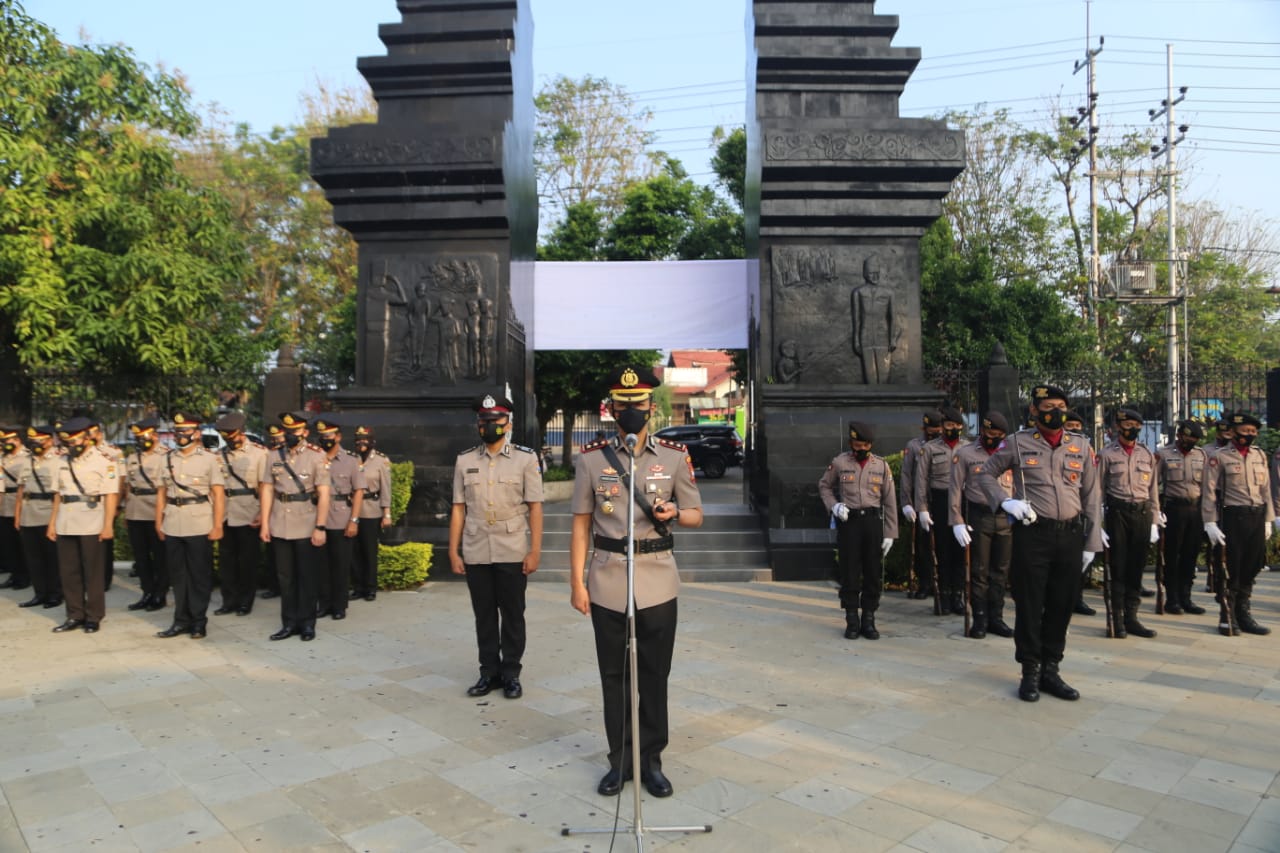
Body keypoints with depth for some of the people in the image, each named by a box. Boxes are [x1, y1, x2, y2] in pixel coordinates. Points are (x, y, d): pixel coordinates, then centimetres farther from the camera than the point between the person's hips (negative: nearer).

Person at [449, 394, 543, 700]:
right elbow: (458, 509, 6)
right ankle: (489, 671, 24)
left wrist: (535, 550, -8)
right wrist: (453, 551, 3)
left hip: (513, 553, -2)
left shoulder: (526, 458, 0)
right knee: (484, 616, 11)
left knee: (513, 615, 8)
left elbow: (535, 508, -3)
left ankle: (511, 673, 21)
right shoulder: (464, 461, 6)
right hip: (476, 553, 2)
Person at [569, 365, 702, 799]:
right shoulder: (591, 459, 1)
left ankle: (652, 760, 24)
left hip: (658, 584, 0)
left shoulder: (675, 457, 1)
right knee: (614, 676, 10)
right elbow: (581, 525, 3)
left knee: (655, 676, 8)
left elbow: (696, 515, 7)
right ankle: (619, 760, 25)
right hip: (607, 584, 0)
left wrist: (674, 513, -16)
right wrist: (577, 582, -2)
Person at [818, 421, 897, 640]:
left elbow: (890, 501, 5)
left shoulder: (881, 465, 3)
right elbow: (824, 486, 12)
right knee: (850, 572, 2)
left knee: (873, 573, 5)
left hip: (873, 522, 2)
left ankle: (868, 621, 16)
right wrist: (833, 505, -7)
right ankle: (852, 622, 12)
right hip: (848, 522, -1)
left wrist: (890, 533, 1)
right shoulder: (839, 463, 0)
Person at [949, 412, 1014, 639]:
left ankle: (996, 618, 17)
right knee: (979, 571, 2)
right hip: (979, 517, -3)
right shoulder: (964, 454, 1)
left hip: (1006, 518, 3)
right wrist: (957, 522, -7)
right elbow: (955, 489, -1)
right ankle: (980, 620, 10)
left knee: (1000, 571, 8)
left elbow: (1017, 487, 12)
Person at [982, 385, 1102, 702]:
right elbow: (987, 474, 9)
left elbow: (1091, 497, 9)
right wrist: (1005, 501, -9)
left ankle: (1051, 670, 23)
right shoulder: (1017, 443, 0)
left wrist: (1091, 542, 6)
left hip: (1071, 534, 3)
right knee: (1029, 605, 3)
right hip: (1032, 534, -3)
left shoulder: (1081, 446, 7)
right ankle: (1030, 672, 15)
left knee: (1061, 605, 10)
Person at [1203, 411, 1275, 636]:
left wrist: (1268, 519, 12)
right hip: (1233, 517, -5)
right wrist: (1210, 523, -13)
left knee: (1252, 567, 10)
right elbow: (1209, 491, -7)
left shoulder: (1260, 455, 11)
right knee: (1231, 569, 1)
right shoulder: (1220, 457, -4)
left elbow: (1266, 489, 14)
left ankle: (1244, 614, 22)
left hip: (1257, 516, 5)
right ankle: (1226, 617, 12)